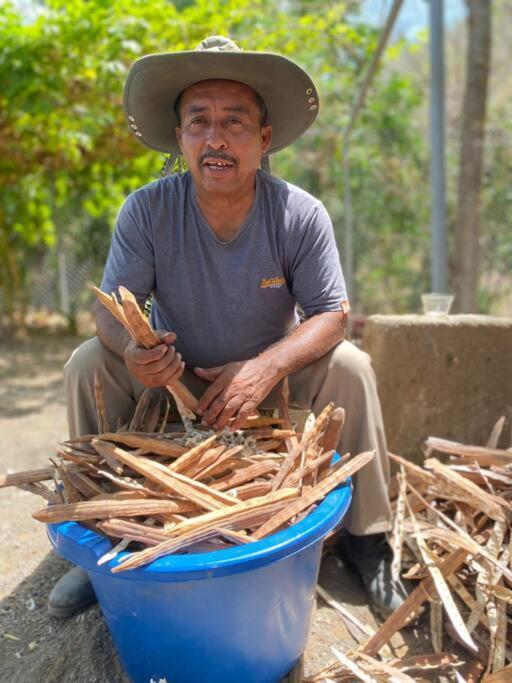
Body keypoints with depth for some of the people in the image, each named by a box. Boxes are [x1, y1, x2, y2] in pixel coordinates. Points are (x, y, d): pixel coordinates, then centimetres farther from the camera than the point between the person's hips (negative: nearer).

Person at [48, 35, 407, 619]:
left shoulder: (301, 215, -19)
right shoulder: (146, 210, -18)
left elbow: (330, 315, -17)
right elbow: (112, 305, -16)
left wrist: (267, 366, -36)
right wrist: (132, 349, -41)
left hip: (273, 370, 0)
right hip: (175, 374, 1)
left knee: (350, 367, -24)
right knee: (88, 364, -19)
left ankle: (365, 537, -5)